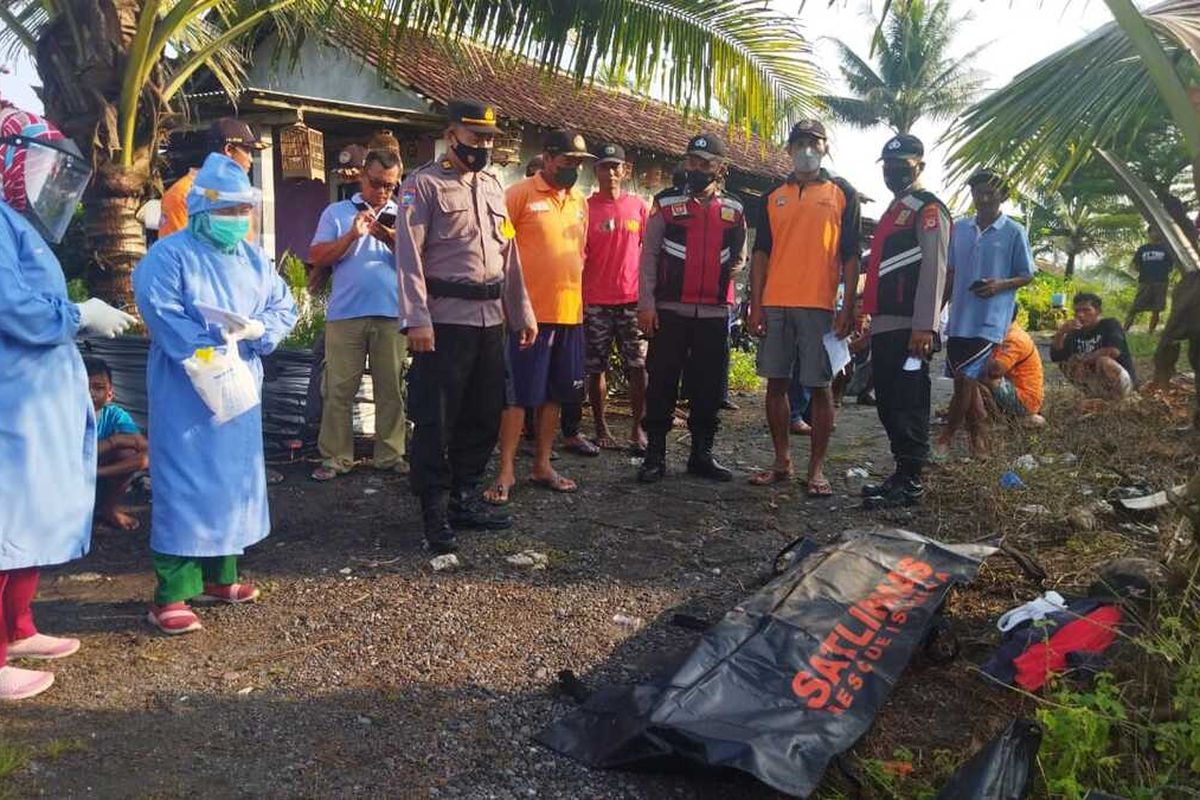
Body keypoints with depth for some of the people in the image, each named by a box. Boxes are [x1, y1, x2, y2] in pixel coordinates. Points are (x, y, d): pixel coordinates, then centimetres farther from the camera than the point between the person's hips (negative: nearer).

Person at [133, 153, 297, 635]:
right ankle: (171, 596, 0)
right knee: (185, 486, -6)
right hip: (186, 390, -7)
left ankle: (218, 576, 26)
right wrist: (213, 348, -22)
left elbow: (283, 308, 8)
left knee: (235, 479, 12)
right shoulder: (169, 255, -8)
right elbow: (162, 316, -19)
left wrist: (257, 329, -13)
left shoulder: (253, 258, 12)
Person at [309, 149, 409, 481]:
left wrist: (391, 239, -14)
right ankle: (335, 457, 7)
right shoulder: (336, 213, 11)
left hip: (392, 314, 1)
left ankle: (391, 455, 13)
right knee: (338, 390, 0)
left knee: (391, 389, 5)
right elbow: (317, 257, 1)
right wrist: (352, 236, -9)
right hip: (345, 314, -1)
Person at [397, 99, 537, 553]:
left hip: (490, 320, 7)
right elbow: (409, 256, -11)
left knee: (484, 415, 12)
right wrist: (417, 320, -20)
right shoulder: (423, 185, -4)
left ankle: (464, 499, 26)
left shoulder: (492, 186, 17)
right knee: (436, 421, -2)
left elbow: (508, 255, 19)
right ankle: (435, 515, 8)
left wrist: (522, 313, 16)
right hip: (445, 321, -7)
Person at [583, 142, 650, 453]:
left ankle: (637, 428, 10)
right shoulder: (586, 208, 2)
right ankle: (601, 427, 17)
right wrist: (579, 299, -4)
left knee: (638, 367, -1)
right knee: (596, 368, 5)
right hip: (596, 301, -1)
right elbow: (579, 258, 2)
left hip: (633, 299, 1)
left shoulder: (639, 207, 7)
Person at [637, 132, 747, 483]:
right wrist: (646, 303, -7)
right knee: (662, 384, 1)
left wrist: (733, 269, 1)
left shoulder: (734, 209, 10)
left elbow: (740, 254, 22)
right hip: (670, 310, -2)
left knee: (709, 387, 8)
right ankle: (655, 454, 9)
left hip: (715, 313, 3)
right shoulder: (666, 203, 2)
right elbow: (648, 255, 0)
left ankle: (702, 454, 19)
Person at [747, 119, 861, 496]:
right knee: (776, 383, 6)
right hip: (775, 305, 3)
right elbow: (761, 253, 11)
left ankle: (817, 468, 8)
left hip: (820, 306, -3)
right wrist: (755, 305, 2)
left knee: (819, 386, 0)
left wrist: (848, 308, -6)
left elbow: (851, 255, 2)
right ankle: (782, 461, 18)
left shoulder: (842, 193, 5)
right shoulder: (774, 196, 13)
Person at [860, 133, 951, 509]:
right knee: (887, 403, 12)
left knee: (908, 404, -6)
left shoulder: (928, 208, -5)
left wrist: (924, 326, -23)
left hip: (909, 327, -9)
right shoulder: (894, 210, 23)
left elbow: (934, 269, -15)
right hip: (885, 325, 9)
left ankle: (910, 482, -1)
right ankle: (902, 473, 21)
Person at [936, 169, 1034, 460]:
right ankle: (979, 440, 21)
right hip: (960, 318, 5)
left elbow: (1027, 275, 3)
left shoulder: (1014, 232, -2)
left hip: (990, 319, -5)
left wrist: (1001, 285, -16)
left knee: (966, 378, -9)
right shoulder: (959, 228, 10)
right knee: (966, 380, 9)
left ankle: (948, 434, 7)